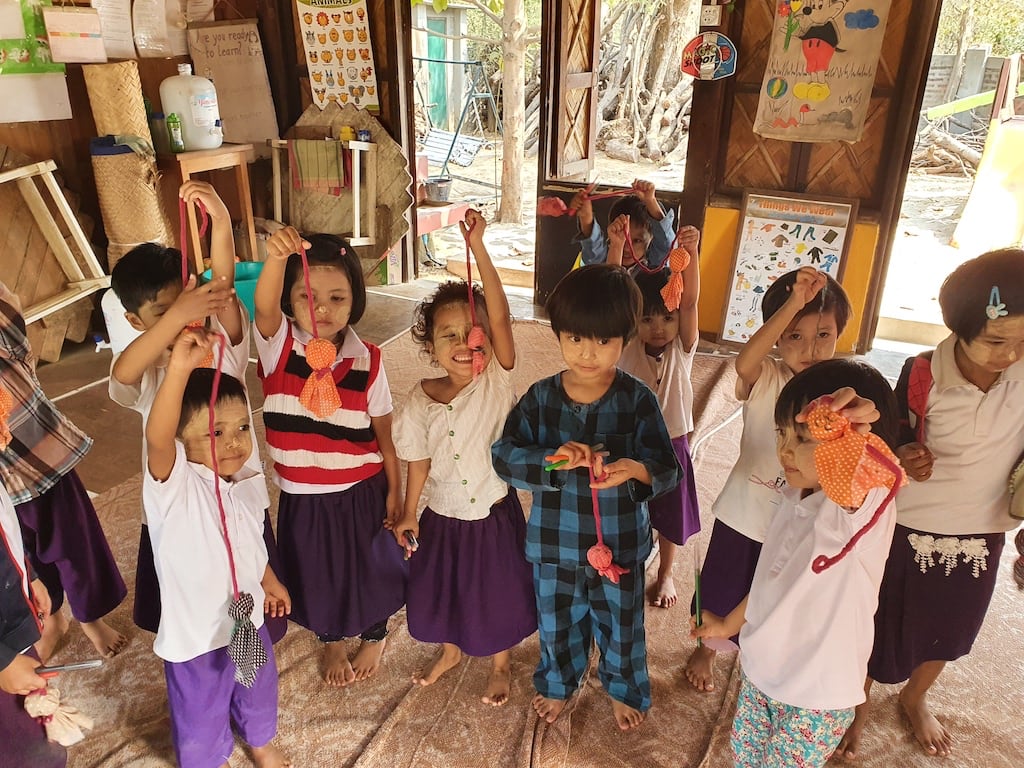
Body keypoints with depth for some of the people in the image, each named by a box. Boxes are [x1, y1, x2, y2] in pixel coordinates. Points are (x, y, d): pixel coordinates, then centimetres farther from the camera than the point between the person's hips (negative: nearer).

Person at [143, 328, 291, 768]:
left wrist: (270, 582, 24)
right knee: (202, 716, 18)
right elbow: (156, 439, -48)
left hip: (249, 618, 6)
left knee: (258, 691, 29)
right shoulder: (173, 484, -26)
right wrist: (179, 369, -61)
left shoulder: (249, 485, -7)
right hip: (196, 632, -5)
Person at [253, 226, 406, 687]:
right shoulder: (278, 345, -15)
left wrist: (393, 491, 0)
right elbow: (264, 306, -39)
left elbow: (384, 434, -5)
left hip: (361, 491, 0)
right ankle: (330, 640, 52)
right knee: (316, 572, 21)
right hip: (302, 495, 1)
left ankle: (374, 636, 51)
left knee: (369, 567, 19)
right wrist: (276, 257, -58)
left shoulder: (366, 360, -13)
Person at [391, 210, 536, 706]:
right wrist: (408, 514, 6)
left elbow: (500, 316, -33)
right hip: (442, 516, 3)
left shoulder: (498, 380, -19)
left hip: (494, 514, -2)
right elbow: (419, 462, -1)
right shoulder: (421, 400, -11)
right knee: (440, 589, 22)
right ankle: (450, 652, 54)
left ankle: (500, 666, 47)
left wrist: (477, 246, -40)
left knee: (497, 594, 17)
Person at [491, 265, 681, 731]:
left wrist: (636, 470, -40)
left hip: (620, 543, -1)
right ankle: (558, 683, 54)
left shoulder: (637, 399, -16)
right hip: (554, 541, 1)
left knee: (621, 624, 22)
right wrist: (553, 459, -33)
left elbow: (668, 468, -17)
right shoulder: (541, 397, -11)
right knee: (557, 622, 23)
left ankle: (624, 689, 52)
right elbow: (505, 456, -15)